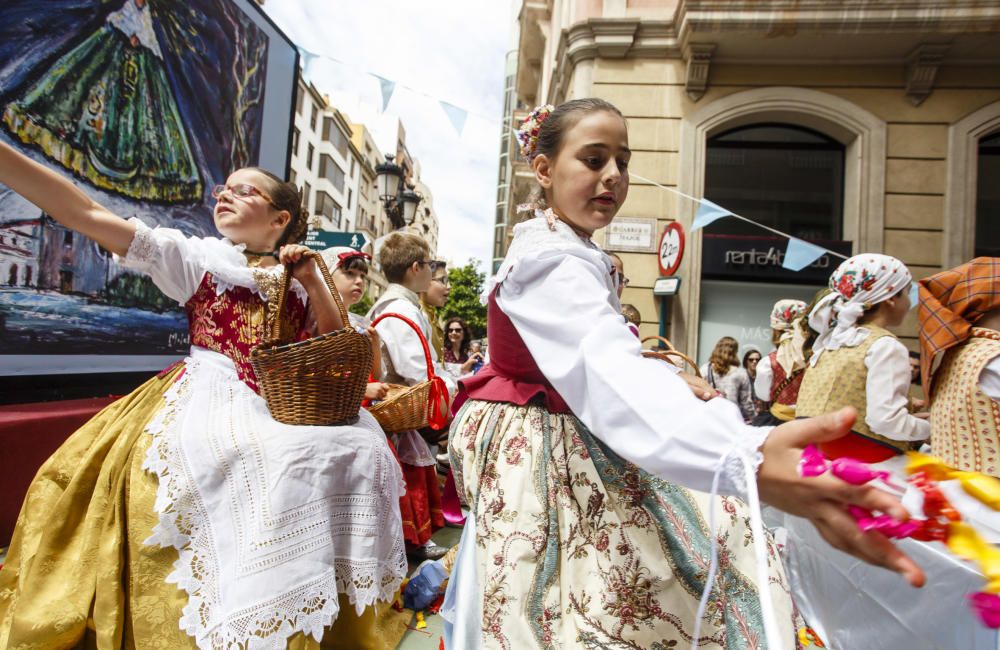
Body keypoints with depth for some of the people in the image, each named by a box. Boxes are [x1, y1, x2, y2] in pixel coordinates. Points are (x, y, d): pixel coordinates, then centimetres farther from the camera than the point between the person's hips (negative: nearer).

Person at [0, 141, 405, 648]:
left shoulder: (298, 276, 11)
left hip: (281, 405, 4)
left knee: (356, 440, -14)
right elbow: (86, 214, -3)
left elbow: (335, 345, 6)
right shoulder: (195, 256, 5)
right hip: (211, 404, -3)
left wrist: (312, 283, -5)